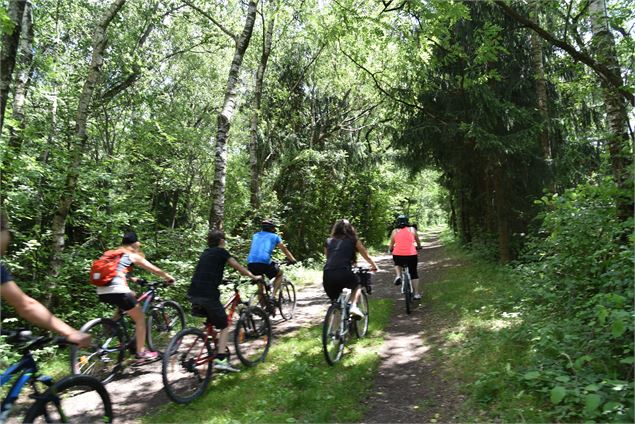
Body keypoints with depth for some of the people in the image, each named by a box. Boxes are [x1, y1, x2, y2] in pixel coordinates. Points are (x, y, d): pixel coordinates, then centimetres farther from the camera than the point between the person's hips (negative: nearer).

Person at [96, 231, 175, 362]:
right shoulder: (133, 256, 7)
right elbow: (155, 270, 10)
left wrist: (131, 279, 50)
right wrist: (168, 277, 25)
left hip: (102, 292, 7)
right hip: (117, 291, -7)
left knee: (130, 295, 34)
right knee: (140, 318, 10)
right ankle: (141, 353, 11)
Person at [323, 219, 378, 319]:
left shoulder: (328, 241, 22)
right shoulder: (353, 240, 16)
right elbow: (366, 256, 26)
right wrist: (374, 266, 45)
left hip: (327, 276, 3)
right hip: (343, 273, -2)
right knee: (356, 286, 30)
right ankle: (353, 306, 7)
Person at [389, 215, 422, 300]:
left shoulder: (394, 231, 9)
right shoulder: (412, 230, 11)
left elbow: (391, 246, 12)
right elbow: (418, 243, 26)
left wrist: (391, 249, 34)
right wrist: (418, 247, 46)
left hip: (398, 256, 0)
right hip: (411, 255, 0)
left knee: (397, 264, 34)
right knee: (413, 273, 18)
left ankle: (398, 276, 9)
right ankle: (416, 294, 21)